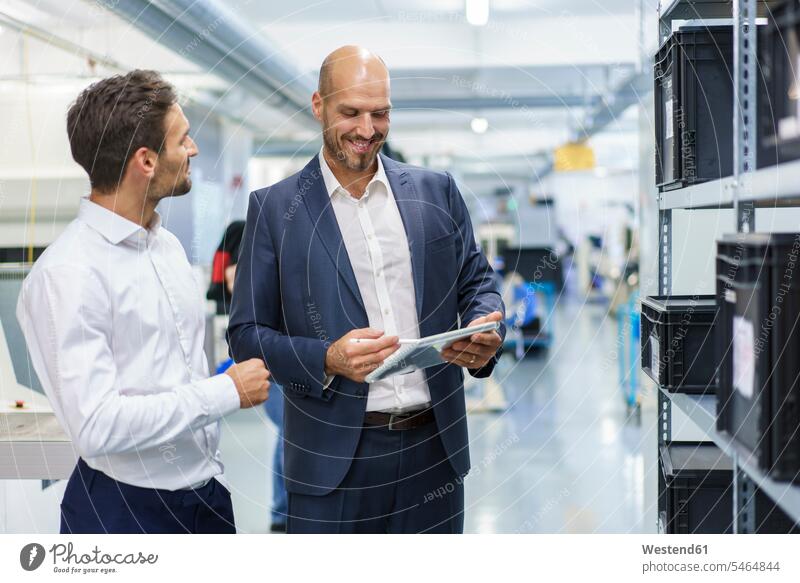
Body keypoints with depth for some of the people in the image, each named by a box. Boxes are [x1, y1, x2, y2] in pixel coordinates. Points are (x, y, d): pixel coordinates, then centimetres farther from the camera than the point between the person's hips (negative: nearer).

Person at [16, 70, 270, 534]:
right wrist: (228, 392, -17)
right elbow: (97, 425, -24)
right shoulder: (67, 274, -18)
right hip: (123, 509, -7)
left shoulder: (168, 244, 8)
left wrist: (209, 471, 15)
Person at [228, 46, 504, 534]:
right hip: (335, 458, -2)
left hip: (436, 447, 3)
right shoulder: (274, 208, -1)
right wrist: (327, 360, -19)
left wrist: (485, 334, -10)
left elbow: (477, 282, 13)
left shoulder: (437, 191, 6)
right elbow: (246, 334, -1)